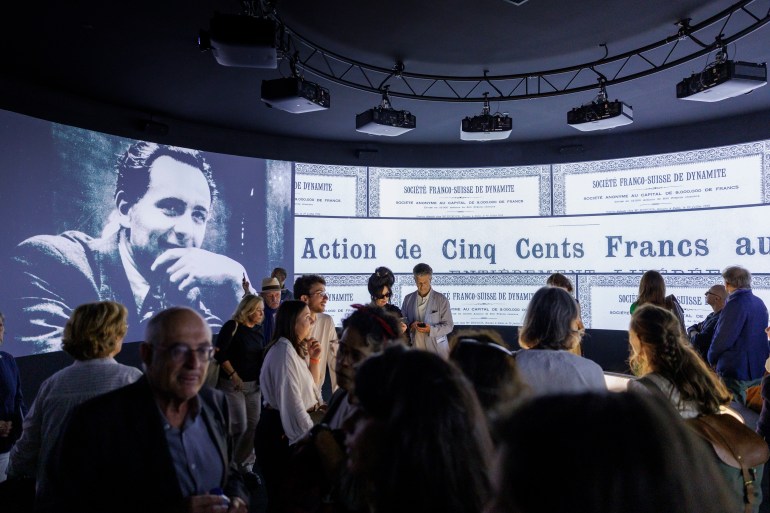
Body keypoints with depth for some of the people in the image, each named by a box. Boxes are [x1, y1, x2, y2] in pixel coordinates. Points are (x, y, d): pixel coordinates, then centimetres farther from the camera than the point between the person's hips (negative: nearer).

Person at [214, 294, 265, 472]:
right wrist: (233, 375, -14)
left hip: (254, 384, 6)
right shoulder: (232, 326, -10)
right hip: (232, 383, -6)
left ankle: (246, 464, 20)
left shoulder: (259, 330, 8)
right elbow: (220, 354, -13)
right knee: (239, 426, -7)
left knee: (253, 425, 5)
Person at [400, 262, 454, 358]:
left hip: (436, 349, -2)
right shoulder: (408, 299, 8)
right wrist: (410, 325, -9)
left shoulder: (441, 299, -1)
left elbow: (449, 326, -3)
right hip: (415, 349, 2)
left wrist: (431, 329, -19)